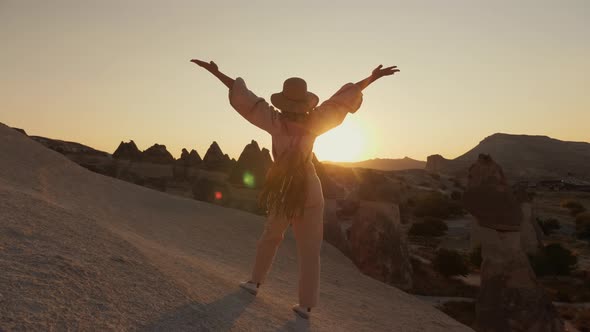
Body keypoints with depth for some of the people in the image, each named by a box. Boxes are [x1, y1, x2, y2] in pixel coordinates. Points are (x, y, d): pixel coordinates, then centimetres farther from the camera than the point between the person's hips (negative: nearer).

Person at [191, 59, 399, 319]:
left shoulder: (275, 121, -9)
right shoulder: (313, 122, -7)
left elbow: (244, 94, -11)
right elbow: (342, 99, -5)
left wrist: (215, 72, -9)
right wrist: (372, 78, 2)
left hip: (282, 191, 0)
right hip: (309, 190, 0)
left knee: (271, 235, 24)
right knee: (309, 250, 4)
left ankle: (255, 281, 30)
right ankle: (306, 305, 4)